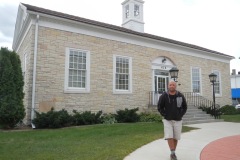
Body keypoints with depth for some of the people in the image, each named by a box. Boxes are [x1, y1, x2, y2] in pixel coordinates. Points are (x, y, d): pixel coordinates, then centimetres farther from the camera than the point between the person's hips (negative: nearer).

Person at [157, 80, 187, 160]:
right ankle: (173, 153, 0)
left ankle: (173, 154, 24)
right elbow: (159, 107, 1)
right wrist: (165, 115, -7)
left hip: (177, 121, 2)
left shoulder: (180, 96, -3)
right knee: (169, 137, -11)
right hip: (167, 120, -1)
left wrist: (180, 115, -2)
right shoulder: (163, 96, -7)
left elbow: (185, 107, 8)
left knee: (175, 138, 7)